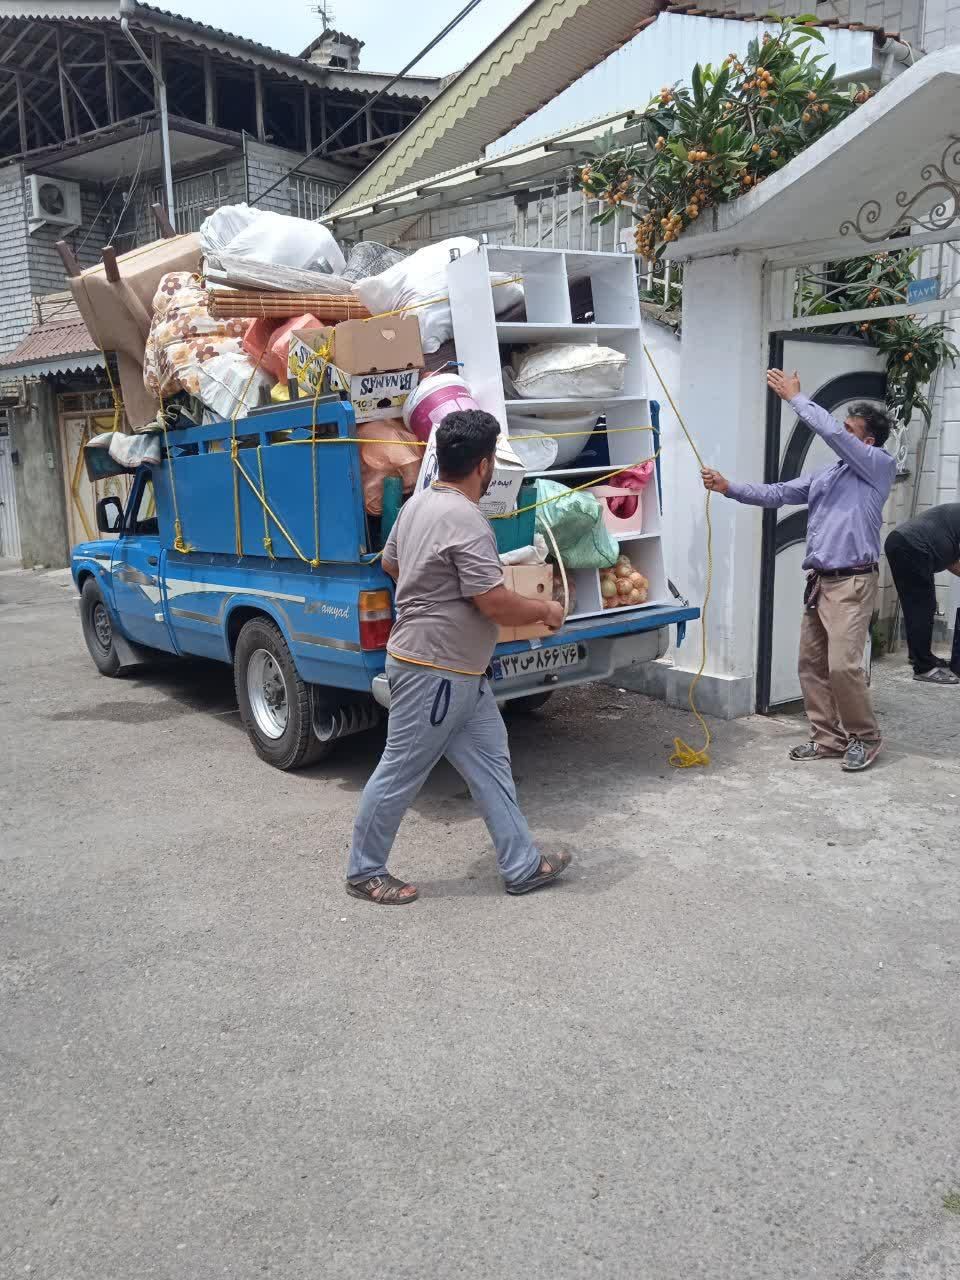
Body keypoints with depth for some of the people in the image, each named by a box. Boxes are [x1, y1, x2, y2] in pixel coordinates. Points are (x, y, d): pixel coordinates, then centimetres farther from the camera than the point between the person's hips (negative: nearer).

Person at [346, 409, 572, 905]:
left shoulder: (417, 504, 8)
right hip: (435, 672, -10)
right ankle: (364, 871, 22)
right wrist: (546, 610, -5)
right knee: (400, 774, 5)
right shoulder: (466, 521, -23)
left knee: (491, 763, 13)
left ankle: (522, 865, 22)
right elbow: (497, 604, -23)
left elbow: (390, 562, 22)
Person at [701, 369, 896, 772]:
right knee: (811, 663, 7)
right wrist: (729, 488, 7)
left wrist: (795, 397, -6)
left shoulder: (880, 466, -2)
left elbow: (831, 432, -14)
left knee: (843, 665, -12)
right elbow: (777, 494, 17)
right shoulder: (826, 475, 19)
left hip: (852, 582, -8)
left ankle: (865, 738, 8)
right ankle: (829, 738, 17)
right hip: (819, 580, 8)